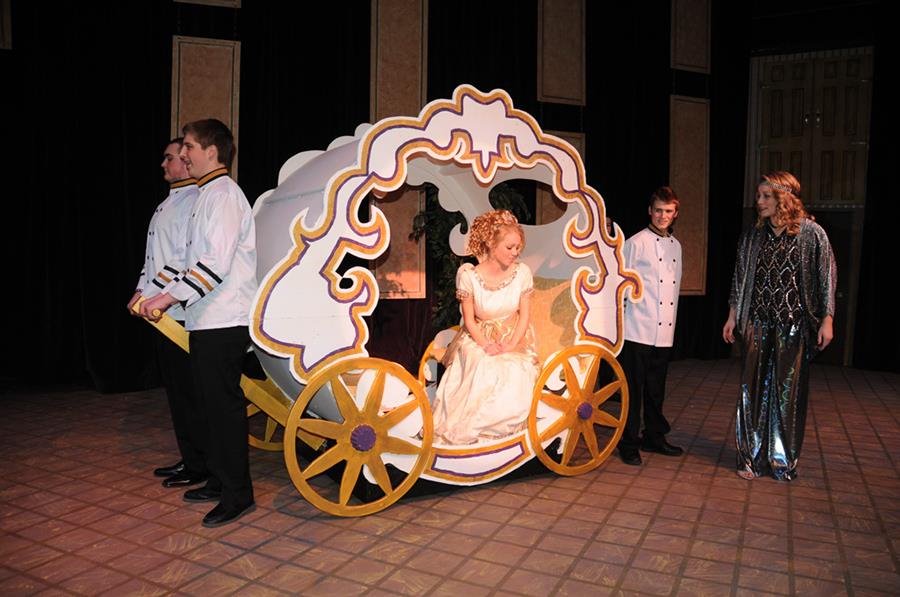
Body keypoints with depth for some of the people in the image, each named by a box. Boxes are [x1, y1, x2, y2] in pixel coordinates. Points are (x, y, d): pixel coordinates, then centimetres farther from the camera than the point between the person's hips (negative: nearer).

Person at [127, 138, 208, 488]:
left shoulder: (195, 201, -13)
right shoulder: (169, 203, 18)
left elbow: (189, 260, -21)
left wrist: (150, 295, -18)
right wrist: (142, 290, 10)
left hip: (181, 312, -10)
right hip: (163, 312, 10)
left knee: (189, 392, -1)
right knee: (175, 389, 15)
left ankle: (200, 466, 11)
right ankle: (189, 458, 26)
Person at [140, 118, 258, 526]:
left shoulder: (223, 194, -11)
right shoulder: (209, 194, 20)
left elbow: (217, 262, -21)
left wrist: (170, 295, -19)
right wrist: (168, 293, 20)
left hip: (224, 321, -10)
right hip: (209, 320, 10)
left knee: (224, 404, -5)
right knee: (213, 401, 16)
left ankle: (238, 494, 5)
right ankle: (219, 481, 28)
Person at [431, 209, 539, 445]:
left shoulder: (522, 272, -9)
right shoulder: (469, 275, -14)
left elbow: (524, 315, -2)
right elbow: (469, 319, -6)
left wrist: (510, 346, -15)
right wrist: (486, 346, -20)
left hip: (513, 338, 2)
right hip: (479, 337, -2)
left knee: (515, 373, -27)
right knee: (482, 370, -31)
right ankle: (466, 428, -13)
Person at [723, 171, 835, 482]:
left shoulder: (812, 233, -4)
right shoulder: (753, 236, 7)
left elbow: (827, 278, -2)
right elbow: (740, 278, 11)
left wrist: (827, 320, -6)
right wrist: (733, 316, 10)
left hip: (795, 324, -3)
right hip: (758, 322, 3)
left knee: (789, 391, 4)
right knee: (753, 389, 4)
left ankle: (783, 461, 19)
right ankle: (752, 457, 16)